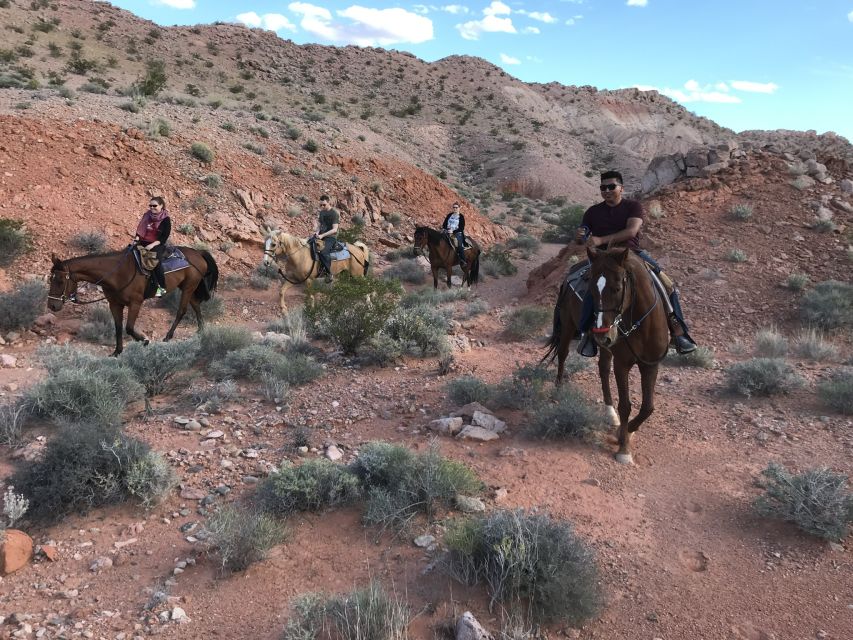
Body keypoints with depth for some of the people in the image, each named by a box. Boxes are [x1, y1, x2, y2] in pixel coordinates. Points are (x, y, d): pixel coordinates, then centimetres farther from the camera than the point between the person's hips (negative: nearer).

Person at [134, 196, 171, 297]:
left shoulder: (165, 220, -4)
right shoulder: (147, 216, 12)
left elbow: (164, 238, -10)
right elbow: (140, 229, 14)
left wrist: (152, 245, -21)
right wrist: (137, 239, -5)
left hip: (158, 245, -6)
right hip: (144, 243, 7)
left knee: (155, 260, -33)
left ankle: (162, 287, -28)